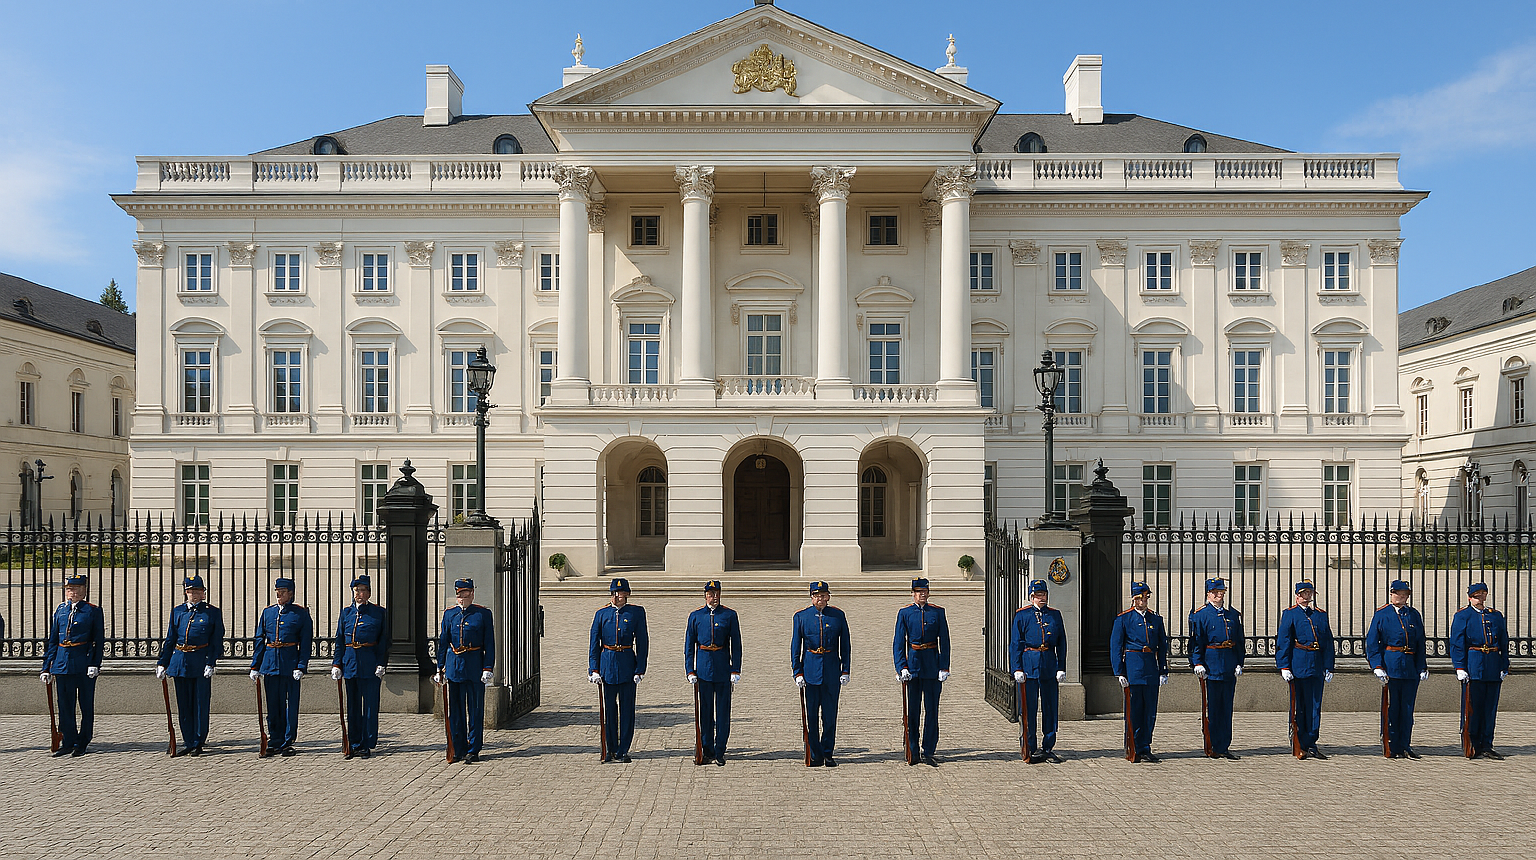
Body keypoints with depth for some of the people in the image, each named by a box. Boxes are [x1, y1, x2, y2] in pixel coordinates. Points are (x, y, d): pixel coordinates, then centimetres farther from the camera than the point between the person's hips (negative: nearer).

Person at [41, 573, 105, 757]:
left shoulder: (93, 611, -1)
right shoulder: (61, 610, 11)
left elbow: (99, 640, -4)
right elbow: (52, 640, 13)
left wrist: (94, 664, -14)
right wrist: (47, 667, 8)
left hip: (84, 664, -4)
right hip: (62, 664, 4)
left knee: (86, 705, 3)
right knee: (65, 705, 7)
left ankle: (82, 743, 13)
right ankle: (69, 742, 16)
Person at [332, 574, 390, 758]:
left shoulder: (379, 612, 0)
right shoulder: (346, 612, 9)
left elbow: (384, 641, -1)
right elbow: (340, 641, 11)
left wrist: (381, 665, -8)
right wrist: (336, 664, 3)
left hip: (370, 665, -3)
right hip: (350, 664, 4)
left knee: (370, 705, 0)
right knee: (353, 706, 9)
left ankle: (367, 745, 8)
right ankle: (355, 743, 18)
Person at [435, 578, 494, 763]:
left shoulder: (483, 614, -1)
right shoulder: (449, 614, 8)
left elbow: (489, 644, -2)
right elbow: (443, 642, 11)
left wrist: (488, 668, -8)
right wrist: (440, 669, 8)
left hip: (474, 666, -3)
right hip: (454, 666, 3)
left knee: (475, 710, 2)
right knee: (455, 710, 7)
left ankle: (473, 751, 10)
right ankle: (459, 750, 17)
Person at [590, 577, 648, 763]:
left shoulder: (637, 613, 1)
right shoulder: (601, 614, 4)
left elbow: (642, 642, 1)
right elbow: (594, 643, 5)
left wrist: (640, 669, -5)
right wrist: (594, 669, -4)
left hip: (627, 665, -1)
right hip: (607, 664, 1)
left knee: (627, 708, 2)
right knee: (609, 708, 7)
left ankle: (623, 750, 11)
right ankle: (611, 749, 19)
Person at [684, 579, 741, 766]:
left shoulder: (729, 615, 2)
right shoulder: (696, 616, 5)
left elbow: (736, 645, 2)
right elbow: (689, 645, 7)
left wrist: (735, 671, -4)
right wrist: (690, 671, 0)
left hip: (723, 668, -1)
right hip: (703, 668, 1)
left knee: (723, 710, 2)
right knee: (705, 710, 6)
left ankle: (720, 752, 12)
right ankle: (707, 752, 15)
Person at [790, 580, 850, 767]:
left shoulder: (838, 616, 3)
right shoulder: (801, 616, 1)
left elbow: (845, 645, 7)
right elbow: (795, 647, 3)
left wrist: (845, 671, 1)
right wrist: (797, 672, -3)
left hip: (832, 671, 0)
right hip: (810, 671, 0)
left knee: (830, 715, 4)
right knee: (811, 716, 3)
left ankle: (828, 754, 16)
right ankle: (815, 756, 13)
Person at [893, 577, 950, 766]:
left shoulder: (938, 612, 4)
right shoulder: (904, 613, 2)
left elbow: (944, 641, 3)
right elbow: (898, 642, 0)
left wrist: (944, 667, -4)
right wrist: (901, 667, -10)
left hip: (932, 666, 0)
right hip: (912, 664, 0)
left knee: (931, 710, 2)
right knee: (912, 711, 4)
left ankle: (929, 753, 10)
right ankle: (913, 752, 14)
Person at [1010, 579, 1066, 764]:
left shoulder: (1055, 614, 10)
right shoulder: (1022, 615, 2)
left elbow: (1061, 643, 11)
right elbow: (1015, 643, 0)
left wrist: (1061, 668, 4)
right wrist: (1017, 669, -7)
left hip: (1050, 665, 3)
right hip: (1029, 664, -3)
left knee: (1050, 708, 7)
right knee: (1029, 709, 0)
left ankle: (1048, 748, 17)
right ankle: (1030, 749, 10)